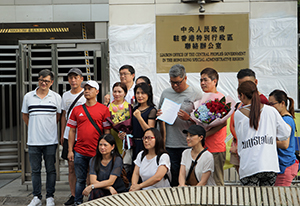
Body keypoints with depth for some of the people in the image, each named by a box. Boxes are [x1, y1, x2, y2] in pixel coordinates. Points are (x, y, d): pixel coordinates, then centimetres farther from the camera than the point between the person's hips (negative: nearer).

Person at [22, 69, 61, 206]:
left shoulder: (56, 97, 3)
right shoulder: (28, 97, 5)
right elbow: (24, 115, 16)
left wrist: (49, 127, 8)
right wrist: (33, 128, 11)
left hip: (50, 140, -1)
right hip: (33, 141, 1)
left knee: (51, 169, 5)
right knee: (35, 170, 7)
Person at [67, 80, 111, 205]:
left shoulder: (103, 109, 1)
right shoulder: (77, 110, 9)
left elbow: (107, 131, 0)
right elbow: (72, 131, 10)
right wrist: (70, 150, 5)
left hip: (97, 152, -2)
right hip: (80, 152, 2)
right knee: (80, 179, 9)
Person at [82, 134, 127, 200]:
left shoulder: (117, 160, -9)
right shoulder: (93, 160, 0)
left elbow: (110, 181, -16)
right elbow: (93, 181, -10)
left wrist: (91, 186, -23)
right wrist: (109, 188, -22)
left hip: (118, 192, -1)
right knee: (95, 191, -31)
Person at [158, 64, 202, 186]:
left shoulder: (196, 94, 1)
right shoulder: (165, 93, 13)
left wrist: (188, 118, -17)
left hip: (189, 144, -3)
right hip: (170, 144, 3)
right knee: (173, 175, 5)